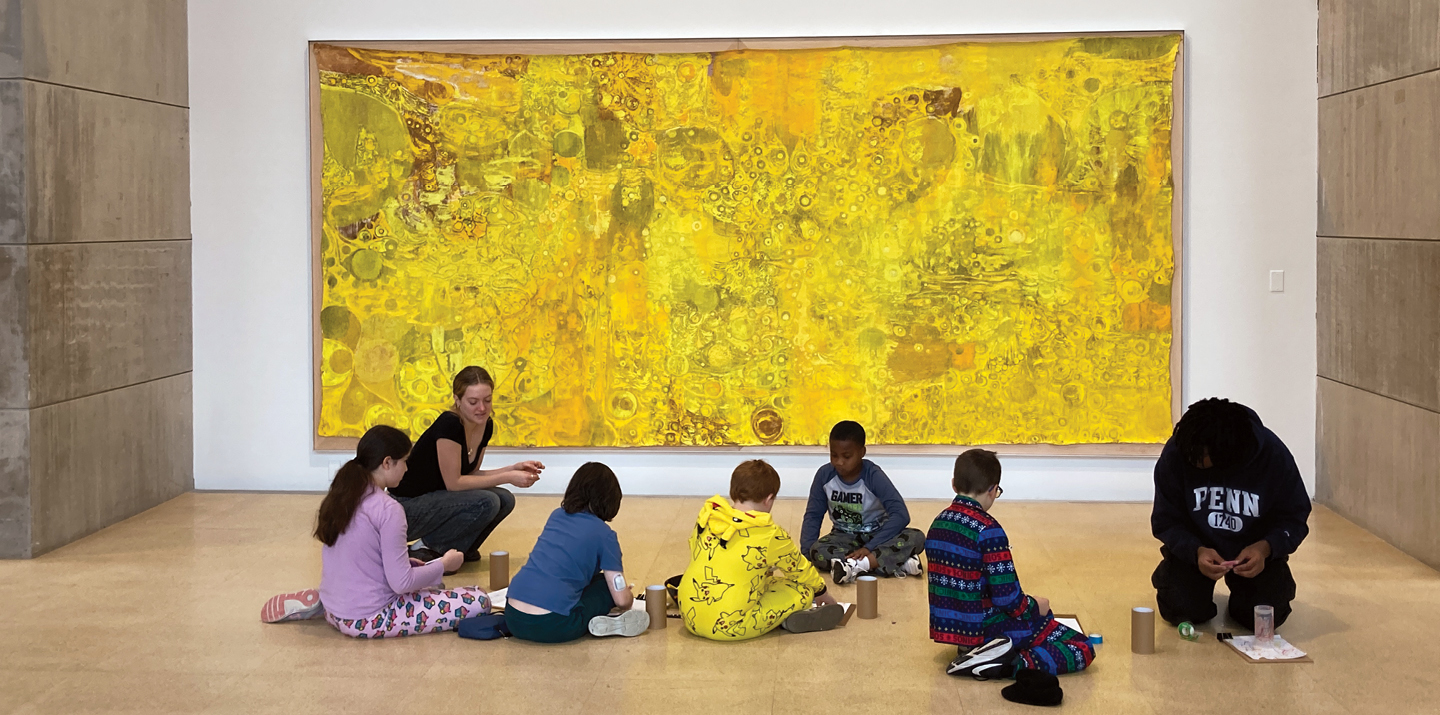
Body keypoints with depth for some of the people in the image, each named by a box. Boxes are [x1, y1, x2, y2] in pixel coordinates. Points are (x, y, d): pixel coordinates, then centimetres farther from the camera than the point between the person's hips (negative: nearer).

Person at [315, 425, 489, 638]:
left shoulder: (338, 498, 5)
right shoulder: (388, 510, -19)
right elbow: (401, 583, -20)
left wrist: (406, 563, 15)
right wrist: (444, 564, -4)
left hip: (334, 613, 9)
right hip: (369, 620, -9)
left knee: (431, 582, 32)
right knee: (478, 601, -10)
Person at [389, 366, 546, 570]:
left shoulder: (486, 426, 0)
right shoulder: (449, 425, -25)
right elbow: (453, 483, -22)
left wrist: (514, 469, -5)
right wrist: (508, 478, -21)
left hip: (434, 500, 8)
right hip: (407, 506, -8)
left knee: (504, 500, -8)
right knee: (485, 503, -25)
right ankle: (425, 549, -8)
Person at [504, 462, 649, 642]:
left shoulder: (556, 516, 17)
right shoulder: (604, 534, 1)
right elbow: (622, 600, 2)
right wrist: (629, 598, 28)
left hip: (512, 619, 5)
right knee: (607, 583, 18)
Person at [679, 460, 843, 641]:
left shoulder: (706, 518, 2)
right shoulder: (772, 537, -9)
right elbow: (801, 569, 8)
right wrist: (820, 592, 29)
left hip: (690, 620, 6)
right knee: (802, 590, 6)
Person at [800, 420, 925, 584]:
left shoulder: (873, 476, -19)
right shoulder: (825, 475, -11)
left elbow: (901, 515, -26)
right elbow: (813, 515, -3)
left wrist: (869, 547, -33)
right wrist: (806, 552, -18)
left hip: (877, 535, -2)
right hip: (845, 537, 2)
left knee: (916, 538, -30)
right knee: (817, 550, -33)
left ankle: (856, 566, -38)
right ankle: (897, 564, -36)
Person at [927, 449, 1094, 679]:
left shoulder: (937, 524, 5)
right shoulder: (988, 529, -20)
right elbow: (1007, 597, -23)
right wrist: (1035, 607, -2)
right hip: (987, 629, -8)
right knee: (1083, 650, -6)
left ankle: (975, 651, 12)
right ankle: (1011, 664, -21)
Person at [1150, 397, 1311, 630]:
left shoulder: (1273, 455, -21)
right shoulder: (1175, 454, -21)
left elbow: (1294, 519, -12)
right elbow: (1165, 522, -14)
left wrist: (1266, 548, -32)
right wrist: (1196, 551, -33)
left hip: (1255, 551, 0)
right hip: (1194, 547, 0)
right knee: (1181, 609, -20)